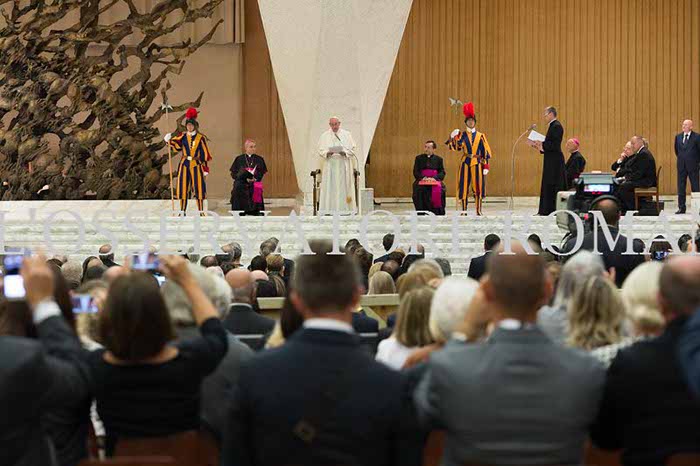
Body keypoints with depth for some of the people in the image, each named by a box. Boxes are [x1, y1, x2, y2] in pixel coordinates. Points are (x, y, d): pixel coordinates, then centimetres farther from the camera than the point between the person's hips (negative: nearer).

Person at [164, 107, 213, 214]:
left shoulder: (201, 138, 0)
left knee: (198, 187, -1)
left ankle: (201, 211, 4)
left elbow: (205, 154, 1)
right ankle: (183, 211, 9)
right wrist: (169, 140, -22)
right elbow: (176, 146, -3)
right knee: (183, 188, 3)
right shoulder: (183, 136, 7)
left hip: (196, 165, -2)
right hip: (184, 165, 2)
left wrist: (206, 168, -2)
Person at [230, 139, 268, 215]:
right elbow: (234, 173, 2)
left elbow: (262, 173, 8)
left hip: (255, 189, 1)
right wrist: (246, 179, -14)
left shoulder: (259, 159, 10)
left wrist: (255, 179, -15)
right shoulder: (239, 159, 6)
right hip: (241, 188, -1)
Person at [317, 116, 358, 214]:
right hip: (330, 166, 0)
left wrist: (344, 152, -14)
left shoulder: (347, 135, 7)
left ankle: (345, 209, -2)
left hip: (344, 166, 0)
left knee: (344, 187, -4)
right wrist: (327, 153, -16)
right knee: (330, 188, -5)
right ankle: (330, 209, -5)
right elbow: (320, 151, 5)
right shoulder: (324, 136, 9)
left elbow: (353, 149, 4)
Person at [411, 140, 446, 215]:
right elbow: (415, 172, 7)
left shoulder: (438, 159, 15)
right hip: (421, 181, 0)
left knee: (438, 189, -33)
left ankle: (437, 211, -28)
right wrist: (423, 178, -13)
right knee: (419, 189, -33)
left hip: (435, 180, 0)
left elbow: (442, 173, 6)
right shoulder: (419, 158, 17)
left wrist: (434, 178, -14)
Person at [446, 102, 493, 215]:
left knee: (478, 187, -2)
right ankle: (464, 210, 4)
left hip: (477, 163, 0)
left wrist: (486, 166, -2)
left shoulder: (480, 136, 7)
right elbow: (454, 147, -3)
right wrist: (452, 137, -21)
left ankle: (478, 211, 2)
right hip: (465, 163, 0)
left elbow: (486, 152, 5)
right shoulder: (462, 135, 7)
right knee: (464, 186, -1)